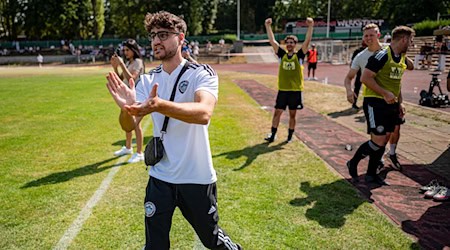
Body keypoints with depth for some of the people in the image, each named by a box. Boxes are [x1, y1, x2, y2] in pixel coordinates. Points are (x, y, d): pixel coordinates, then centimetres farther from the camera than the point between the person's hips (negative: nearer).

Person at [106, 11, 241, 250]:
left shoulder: (202, 73, -11)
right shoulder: (147, 80, 2)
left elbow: (203, 113, -31)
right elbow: (129, 126, -8)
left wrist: (160, 106, -47)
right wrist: (127, 109, -30)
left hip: (197, 178, -3)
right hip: (159, 178, 3)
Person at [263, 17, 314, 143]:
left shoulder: (299, 56, -1)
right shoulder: (282, 54, 5)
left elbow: (307, 41, -12)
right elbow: (272, 41, -1)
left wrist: (310, 26, -21)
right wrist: (268, 26, -8)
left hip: (295, 90, -2)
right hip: (282, 90, 2)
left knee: (292, 114, 8)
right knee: (277, 112, 4)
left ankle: (290, 136, 20)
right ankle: (272, 135, 12)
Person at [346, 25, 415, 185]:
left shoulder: (402, 58, 12)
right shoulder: (382, 55, -15)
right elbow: (365, 77, -21)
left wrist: (399, 103, 19)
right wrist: (385, 94, -24)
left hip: (391, 105, 9)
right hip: (375, 103, -9)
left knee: (384, 140, 10)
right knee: (378, 141, -12)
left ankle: (371, 173, 22)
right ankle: (353, 163, 11)